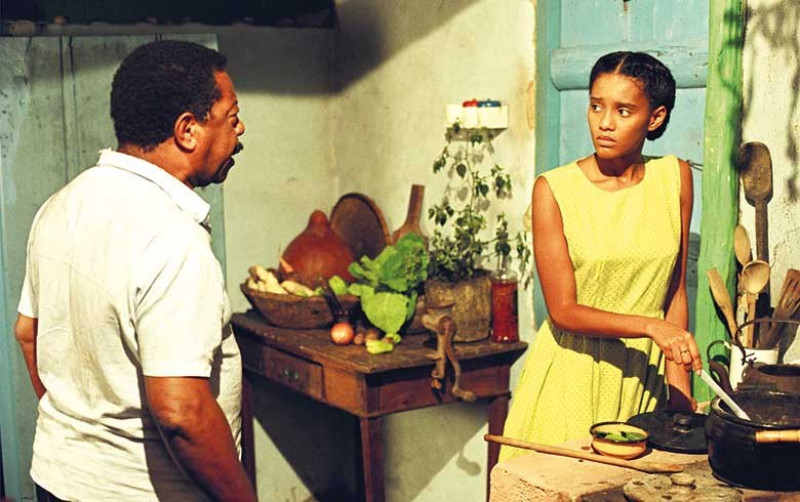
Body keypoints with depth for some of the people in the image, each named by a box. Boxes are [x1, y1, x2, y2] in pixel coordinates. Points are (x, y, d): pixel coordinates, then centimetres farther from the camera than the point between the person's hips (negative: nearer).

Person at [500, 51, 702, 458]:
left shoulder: (674, 178, 1)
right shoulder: (554, 189, -9)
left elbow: (675, 292, 5)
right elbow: (564, 311, -12)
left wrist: (680, 391, -1)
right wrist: (650, 326, -23)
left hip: (644, 376, 2)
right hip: (572, 375, -2)